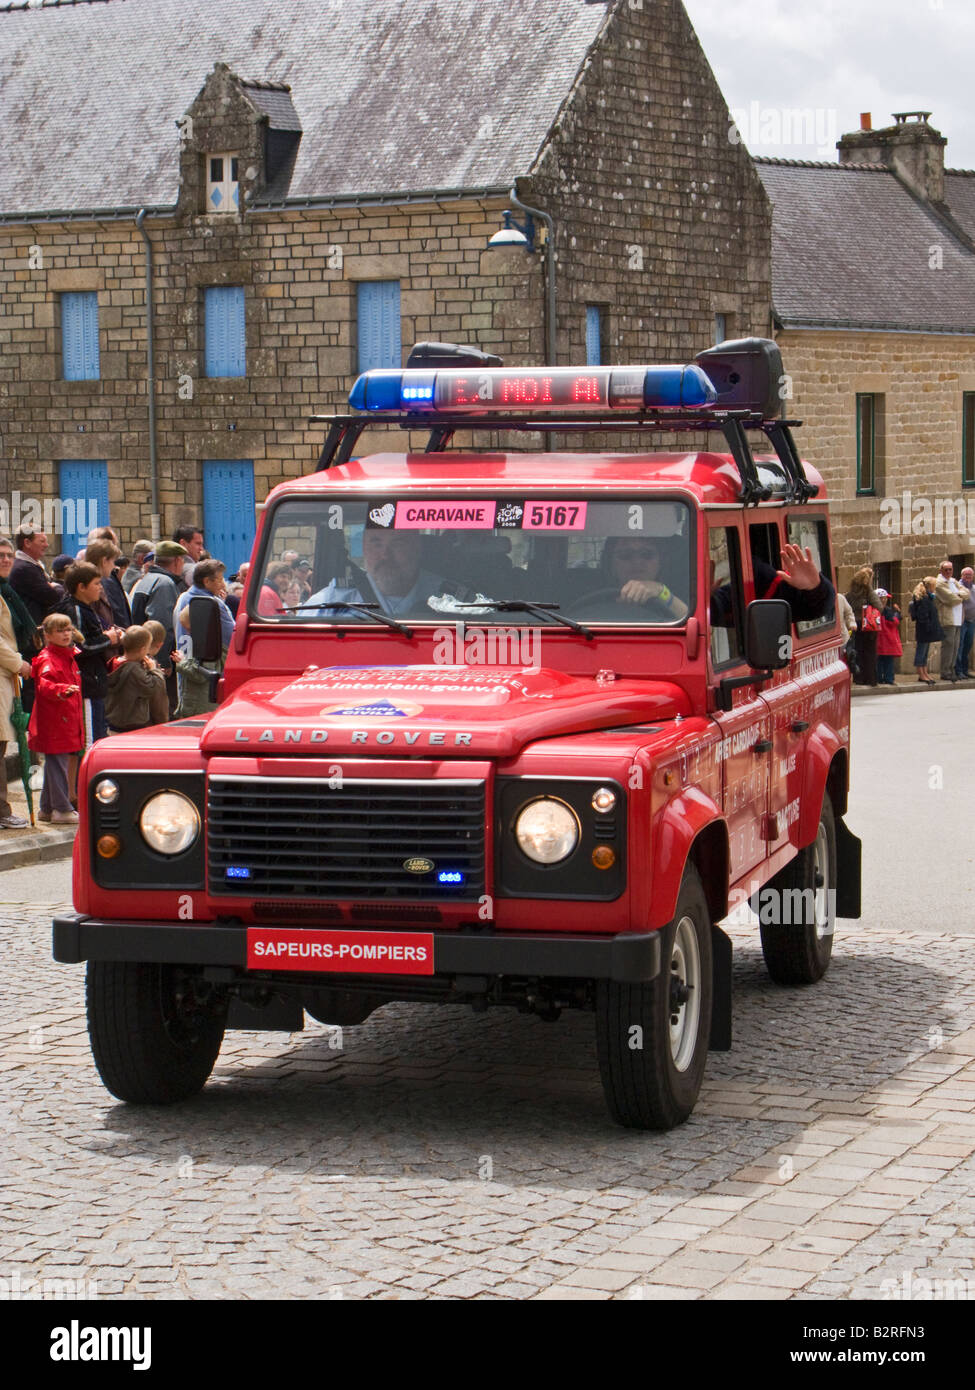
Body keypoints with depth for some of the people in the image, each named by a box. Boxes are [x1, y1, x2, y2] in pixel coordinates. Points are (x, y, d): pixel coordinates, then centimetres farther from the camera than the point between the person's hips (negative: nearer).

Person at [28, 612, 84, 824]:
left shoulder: (69, 657, 15)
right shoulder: (47, 660, -14)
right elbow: (45, 685, -30)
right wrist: (63, 690, -45)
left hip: (67, 723, 10)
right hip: (53, 725, -10)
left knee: (54, 764, 15)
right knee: (58, 764, -6)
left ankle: (47, 808, 23)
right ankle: (62, 810, -3)